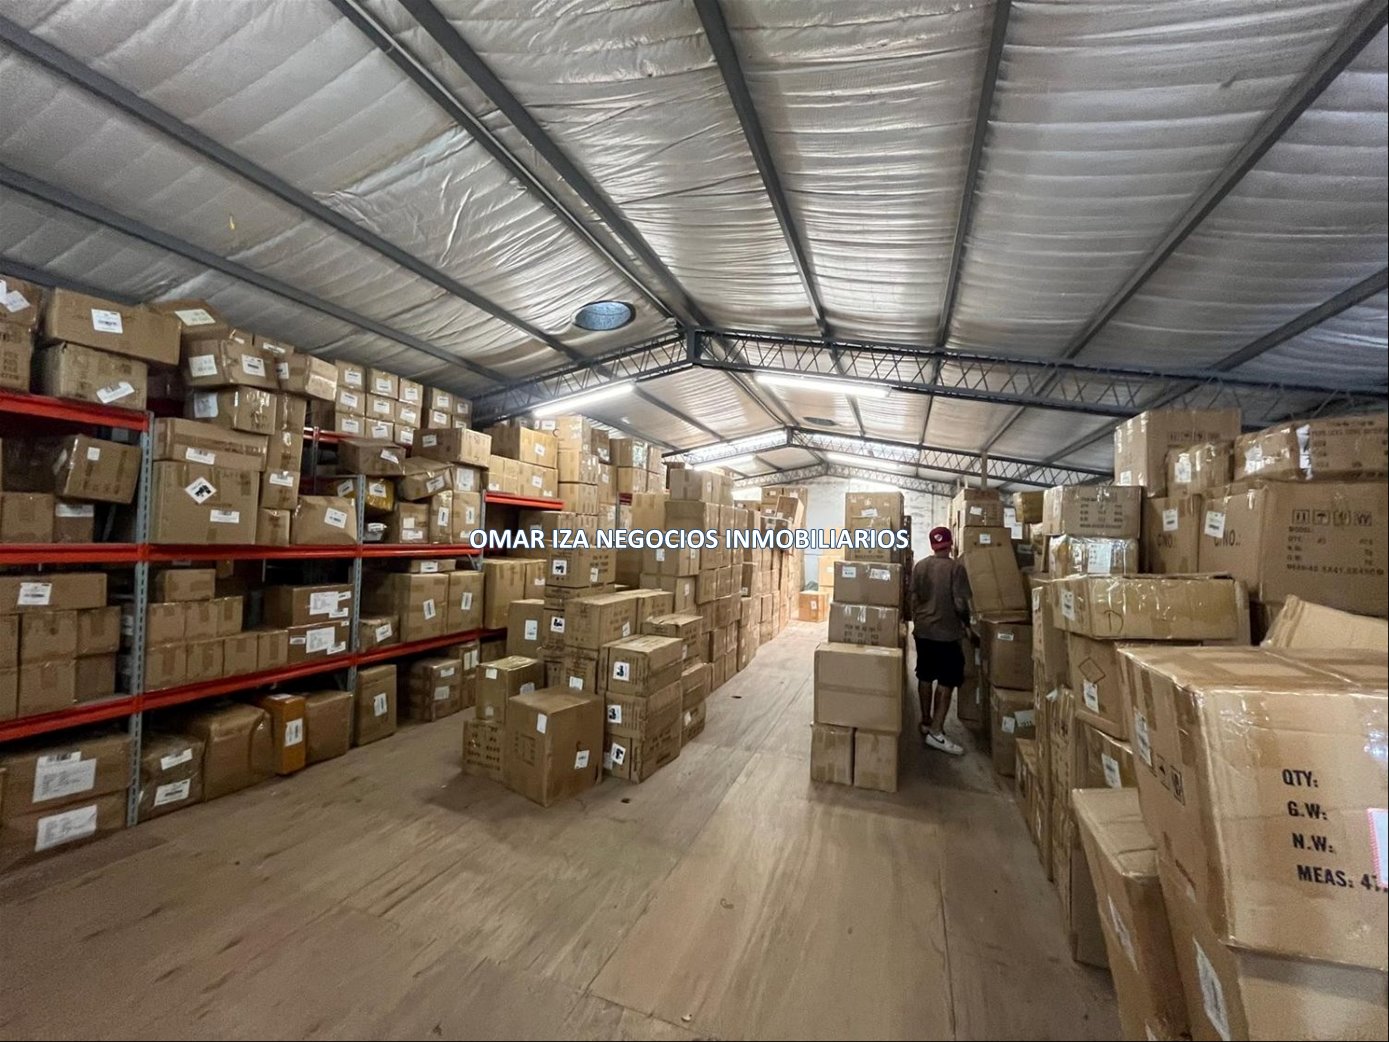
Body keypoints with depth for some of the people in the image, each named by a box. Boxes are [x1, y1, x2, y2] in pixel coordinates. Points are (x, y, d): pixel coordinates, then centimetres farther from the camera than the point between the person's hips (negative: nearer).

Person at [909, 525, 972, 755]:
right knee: (947, 681, 1)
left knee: (925, 676, 15)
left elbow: (914, 599, 7)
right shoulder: (956, 567, -12)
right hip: (946, 632, -5)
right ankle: (936, 731, 0)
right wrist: (967, 621, 5)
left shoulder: (919, 566, 4)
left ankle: (926, 722, 27)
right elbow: (960, 603, -14)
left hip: (922, 630, 6)